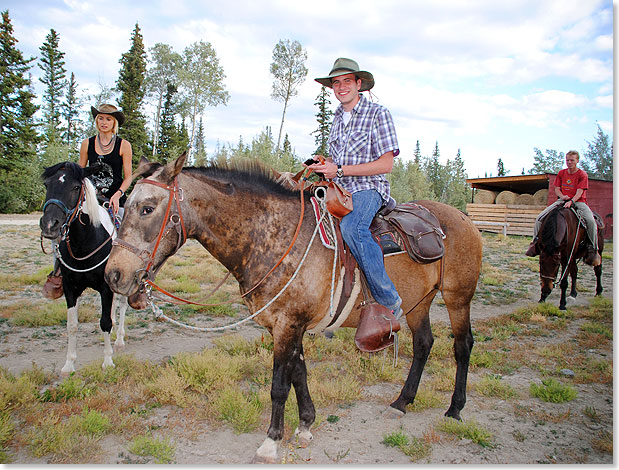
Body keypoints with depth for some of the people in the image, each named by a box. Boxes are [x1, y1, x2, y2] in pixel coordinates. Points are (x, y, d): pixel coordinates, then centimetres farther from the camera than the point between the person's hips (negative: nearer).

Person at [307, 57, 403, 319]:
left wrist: (339, 170, -14)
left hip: (368, 189, -7)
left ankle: (389, 302, -26)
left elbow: (385, 164, -9)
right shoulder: (338, 118, 19)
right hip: (338, 190, 7)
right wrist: (324, 166, 4)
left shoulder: (378, 113, -2)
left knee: (351, 227, -36)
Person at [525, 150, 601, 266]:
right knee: (540, 217, -15)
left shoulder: (582, 175, -2)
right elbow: (557, 189, 10)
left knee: (591, 221, -32)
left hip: (578, 201, -3)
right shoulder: (561, 173, 10)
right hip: (562, 200, 4)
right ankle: (536, 242, -2)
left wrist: (571, 201, -28)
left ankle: (593, 249, -19)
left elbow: (579, 192, -11)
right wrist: (562, 196, -12)